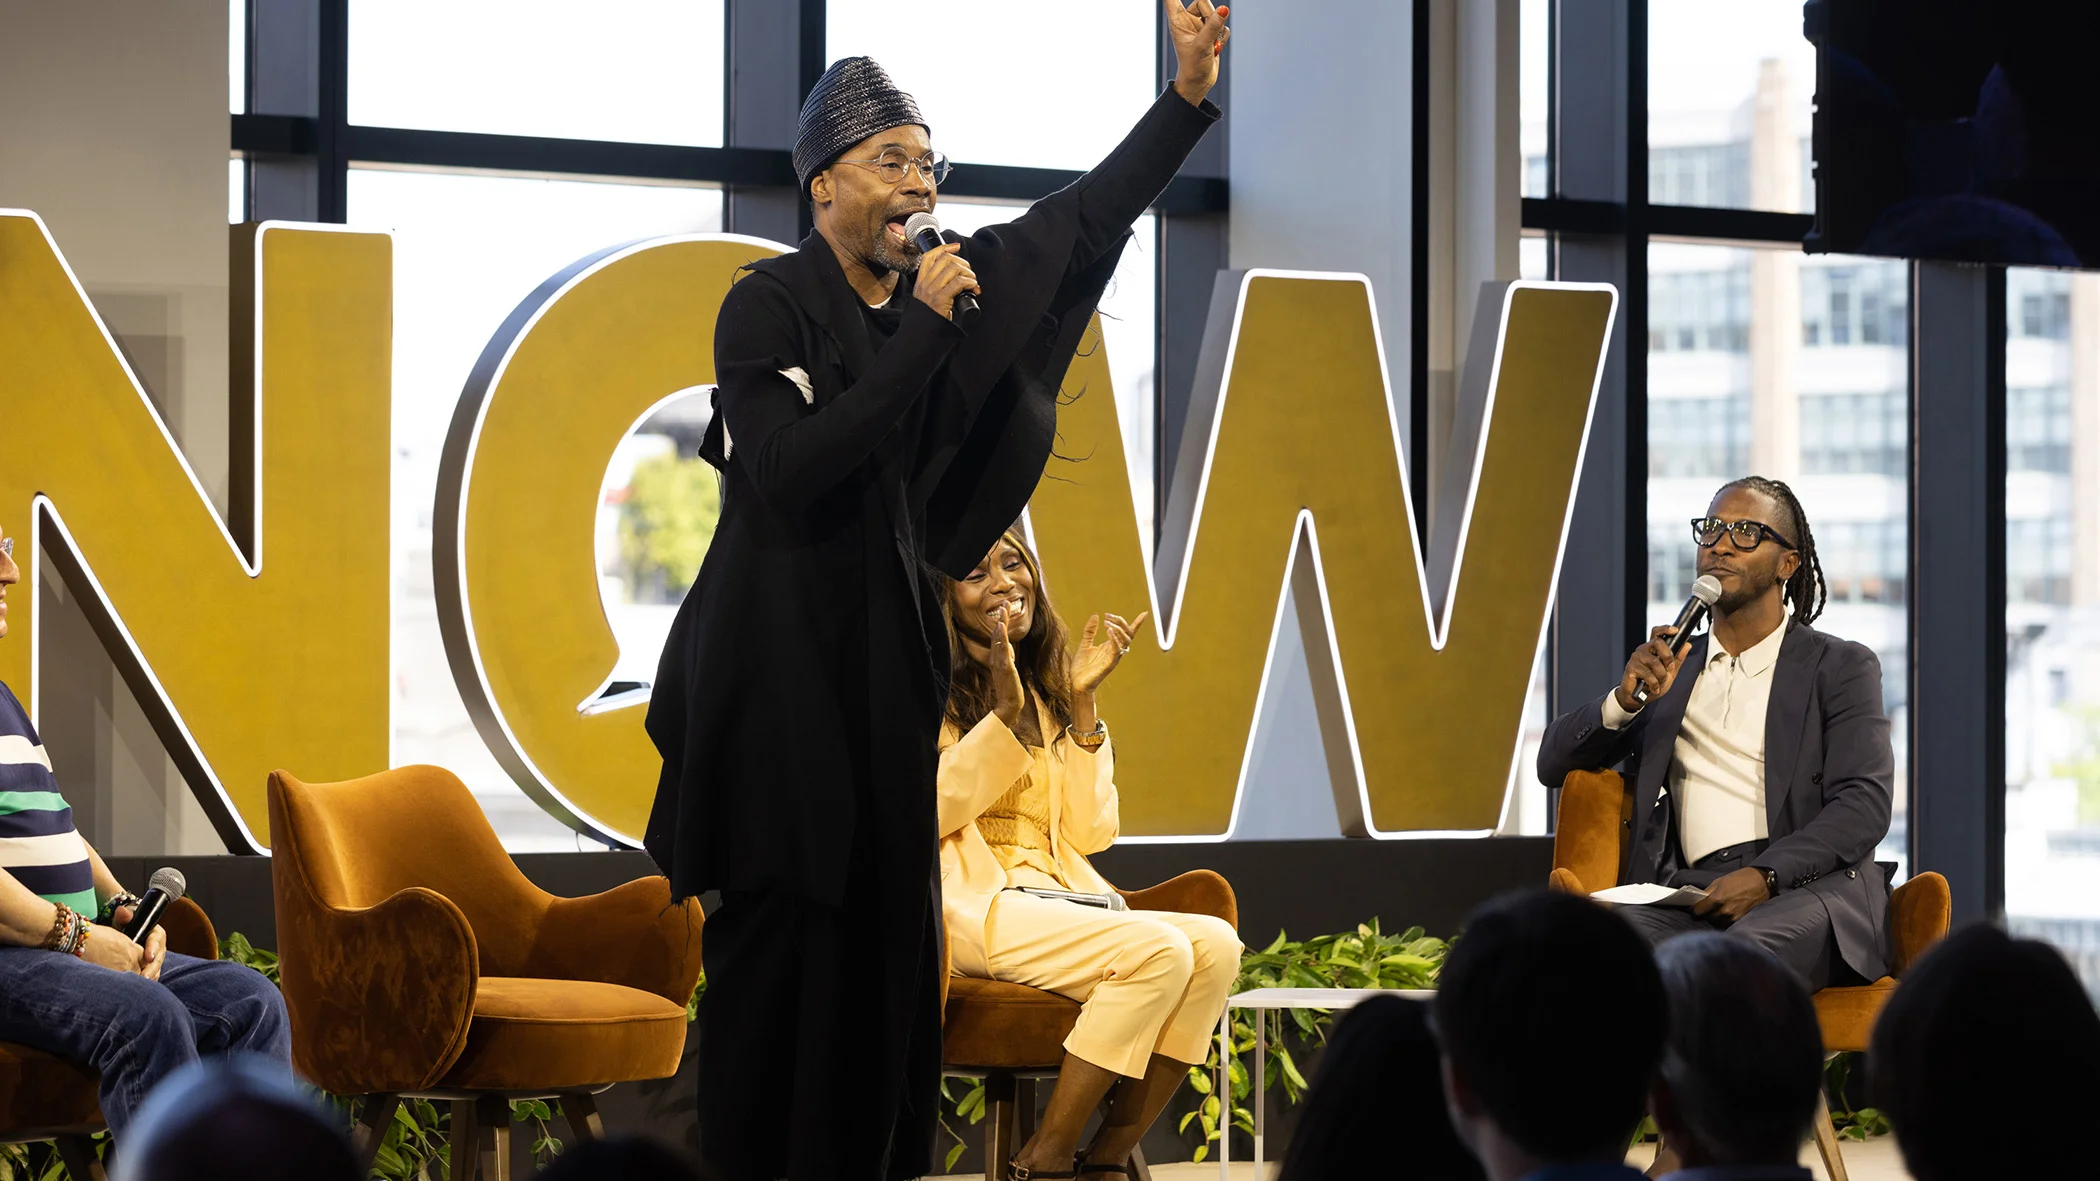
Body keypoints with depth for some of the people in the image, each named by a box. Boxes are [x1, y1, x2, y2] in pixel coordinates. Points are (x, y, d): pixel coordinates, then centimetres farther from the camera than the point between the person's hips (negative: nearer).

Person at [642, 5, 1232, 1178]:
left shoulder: (939, 284, 6)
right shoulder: (767, 306, -11)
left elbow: (1086, 215, 11)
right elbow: (790, 471, -23)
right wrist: (924, 333, -21)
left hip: (887, 653, 6)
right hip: (779, 658, -6)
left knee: (887, 933, 4)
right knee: (779, 938, -5)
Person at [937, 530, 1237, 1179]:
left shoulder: (1045, 694, 20)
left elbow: (1089, 832, 10)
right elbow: (928, 813, -11)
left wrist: (1081, 701, 4)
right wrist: (1005, 713, -16)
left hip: (1058, 902, 7)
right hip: (970, 904, -6)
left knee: (1217, 944, -20)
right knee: (1158, 950, -29)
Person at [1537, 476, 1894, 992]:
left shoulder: (1841, 667, 14)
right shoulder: (1669, 667, 26)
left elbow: (1864, 805, 0)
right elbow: (1553, 765, 20)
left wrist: (1766, 876, -17)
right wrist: (1626, 699, -1)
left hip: (1804, 886, -3)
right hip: (1685, 891, 3)